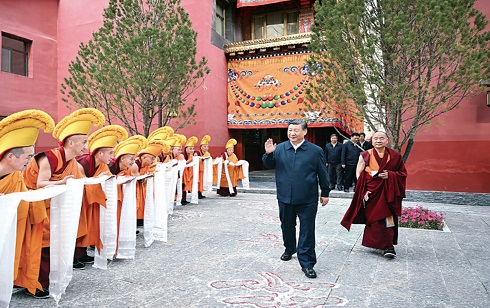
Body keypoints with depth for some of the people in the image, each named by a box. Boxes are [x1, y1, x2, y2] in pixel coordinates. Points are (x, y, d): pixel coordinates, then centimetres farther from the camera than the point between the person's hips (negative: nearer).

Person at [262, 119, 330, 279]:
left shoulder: (315, 150, -3)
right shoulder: (280, 148, 3)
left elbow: (322, 173, 3)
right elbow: (269, 165, 8)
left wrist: (325, 193, 6)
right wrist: (269, 154, -12)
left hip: (307, 200, -3)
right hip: (285, 198, 3)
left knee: (307, 231, 1)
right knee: (287, 226, 20)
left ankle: (307, 263, 11)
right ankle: (289, 249, 45)